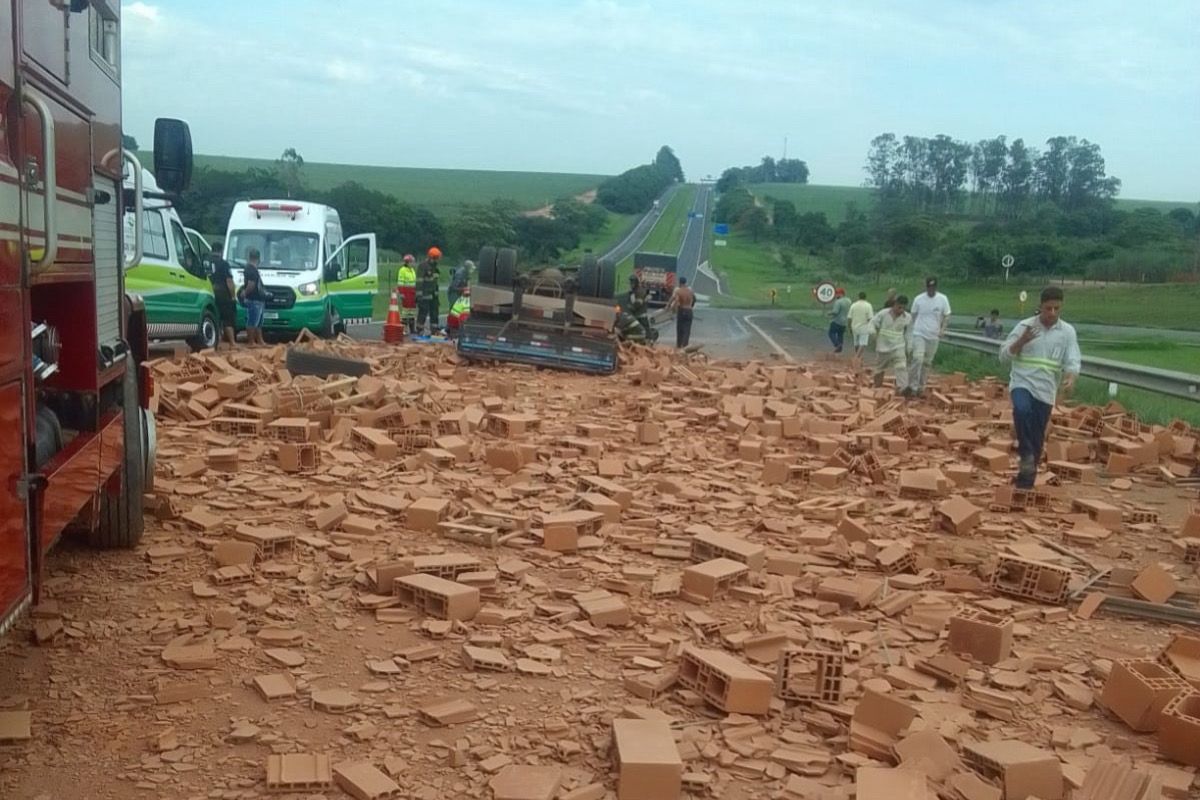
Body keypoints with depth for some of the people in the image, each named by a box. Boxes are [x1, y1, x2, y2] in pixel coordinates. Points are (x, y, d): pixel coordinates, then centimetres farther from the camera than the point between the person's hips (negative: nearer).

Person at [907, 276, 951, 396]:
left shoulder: (943, 299, -3)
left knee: (927, 362, 10)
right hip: (919, 334, -2)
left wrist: (943, 329, -11)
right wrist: (916, 327, 5)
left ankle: (921, 386, 21)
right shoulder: (918, 299, -4)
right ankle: (913, 386, -14)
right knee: (918, 359, -18)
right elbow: (913, 315, 9)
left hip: (934, 336, 2)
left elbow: (946, 316, 4)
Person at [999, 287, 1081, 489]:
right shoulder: (1025, 326, -2)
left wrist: (1071, 379, -24)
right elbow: (1004, 355, -2)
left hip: (1046, 391, 2)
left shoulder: (1067, 331, 2)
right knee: (1022, 410, -35)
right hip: (1022, 383, -2)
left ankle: (1025, 480, 19)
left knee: (1037, 440, 6)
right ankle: (1026, 454, -19)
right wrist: (1021, 341, -19)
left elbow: (1073, 361, -3)